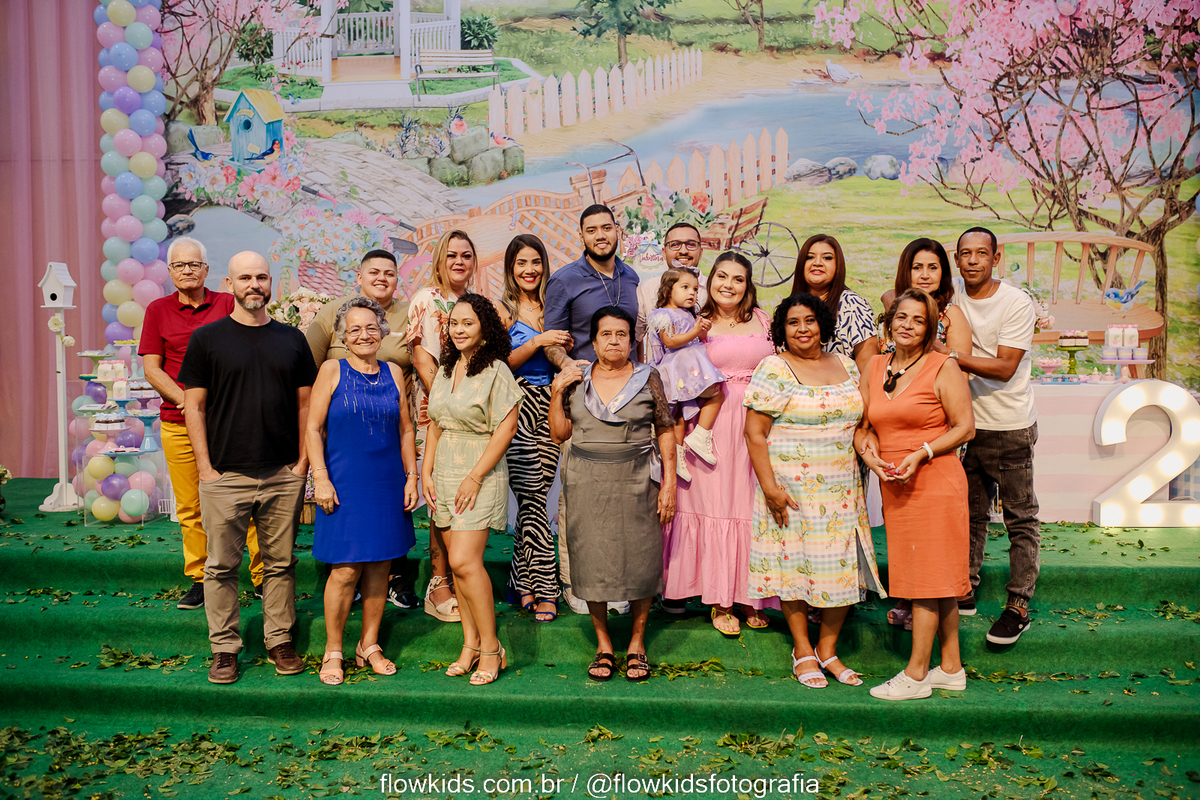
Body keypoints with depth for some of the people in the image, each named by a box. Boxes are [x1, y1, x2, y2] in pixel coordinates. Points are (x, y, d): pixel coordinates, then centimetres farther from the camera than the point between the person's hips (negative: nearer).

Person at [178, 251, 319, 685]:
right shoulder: (207, 338, 1)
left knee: (280, 563, 9)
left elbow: (305, 403, 11)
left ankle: (280, 641, 20)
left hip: (284, 475, 2)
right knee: (222, 566, 4)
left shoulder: (292, 339, 9)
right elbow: (194, 406, 0)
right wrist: (205, 466, -6)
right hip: (225, 475, -2)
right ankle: (225, 648, 15)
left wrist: (303, 460, 2)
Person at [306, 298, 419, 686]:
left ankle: (369, 645, 23)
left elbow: (406, 430, 13)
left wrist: (412, 476, 6)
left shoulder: (393, 373, 9)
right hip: (344, 485, -4)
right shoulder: (332, 370, -1)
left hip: (387, 485, 4)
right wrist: (320, 478, -10)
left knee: (379, 566, 9)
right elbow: (313, 429, -3)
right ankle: (333, 651, 12)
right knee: (346, 570, -5)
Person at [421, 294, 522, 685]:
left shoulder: (496, 371, -9)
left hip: (479, 477, -7)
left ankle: (491, 648, -1)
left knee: (465, 562, -13)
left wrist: (474, 477, -15)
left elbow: (505, 429, -13)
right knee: (457, 562, 7)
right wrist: (427, 472, 7)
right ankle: (470, 644, 16)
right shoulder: (444, 372, 13)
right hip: (444, 476, 7)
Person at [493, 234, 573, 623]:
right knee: (533, 501, -4)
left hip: (548, 407, 4)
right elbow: (500, 364, -5)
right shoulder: (502, 309, 2)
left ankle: (523, 583, 19)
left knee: (532, 500, 5)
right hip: (518, 409, -3)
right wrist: (538, 342, -16)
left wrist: (561, 347, -3)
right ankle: (544, 589, 4)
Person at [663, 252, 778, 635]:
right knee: (715, 503, -1)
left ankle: (751, 596, 17)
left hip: (758, 423, 2)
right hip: (713, 425, -2)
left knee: (753, 508, 4)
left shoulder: (763, 320, 11)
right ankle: (720, 601, 9)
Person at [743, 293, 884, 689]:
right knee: (796, 563, 2)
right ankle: (802, 650, 17)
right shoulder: (773, 369, -6)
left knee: (843, 566, 5)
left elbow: (859, 419, 21)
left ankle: (828, 648, 20)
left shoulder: (845, 366, 11)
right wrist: (770, 486, -15)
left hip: (842, 488, 5)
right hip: (793, 486, -5)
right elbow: (754, 433, -10)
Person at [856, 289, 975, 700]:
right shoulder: (875, 367, 12)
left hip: (934, 482, -6)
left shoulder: (943, 367, -5)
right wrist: (869, 453, -6)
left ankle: (916, 674, 5)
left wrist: (921, 454, -17)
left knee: (929, 576, -2)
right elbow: (862, 425, 14)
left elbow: (964, 426, -8)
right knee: (938, 580, 13)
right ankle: (951, 668, 22)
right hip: (894, 488, 6)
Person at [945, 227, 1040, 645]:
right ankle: (965, 591, 25)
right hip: (968, 423, 5)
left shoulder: (1018, 304, -13)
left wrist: (950, 355, -25)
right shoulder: (951, 294, 1)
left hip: (1010, 426, -5)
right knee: (970, 513, 14)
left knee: (1021, 519, 2)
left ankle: (1018, 607, 8)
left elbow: (1005, 367, -18)